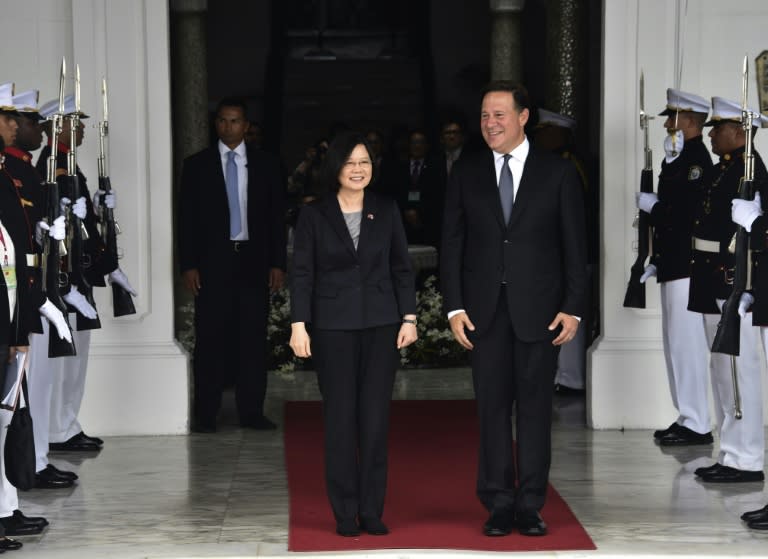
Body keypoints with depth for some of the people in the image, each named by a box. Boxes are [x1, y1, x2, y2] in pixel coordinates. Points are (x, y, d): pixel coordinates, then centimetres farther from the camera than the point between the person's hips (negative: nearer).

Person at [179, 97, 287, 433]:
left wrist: (277, 263, 1)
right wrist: (188, 265, -4)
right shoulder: (196, 165, 5)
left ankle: (251, 411, 8)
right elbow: (186, 219, 3)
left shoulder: (266, 165, 8)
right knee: (210, 339, -2)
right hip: (212, 263, -1)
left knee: (253, 339, 2)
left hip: (253, 261, 1)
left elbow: (276, 217, 8)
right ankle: (205, 414, 3)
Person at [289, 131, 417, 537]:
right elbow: (302, 273, -1)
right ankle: (345, 514, 7)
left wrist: (409, 317, 1)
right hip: (333, 327, -1)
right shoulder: (314, 214, 1)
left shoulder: (386, 211, 6)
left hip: (381, 325, 2)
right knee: (340, 420, 1)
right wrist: (298, 325, -8)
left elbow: (402, 268, 8)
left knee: (376, 419, 1)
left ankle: (372, 511, 8)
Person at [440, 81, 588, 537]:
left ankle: (530, 505, 10)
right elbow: (452, 244, 6)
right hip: (485, 310, 1)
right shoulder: (466, 174, 6)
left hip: (539, 309, -1)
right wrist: (454, 307, -2)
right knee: (493, 408, 4)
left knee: (535, 408, 3)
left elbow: (575, 247, 1)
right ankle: (499, 504, 11)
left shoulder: (558, 173, 1)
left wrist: (574, 308, -6)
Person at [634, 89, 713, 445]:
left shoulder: (697, 159, -14)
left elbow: (689, 212, -23)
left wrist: (652, 205, -11)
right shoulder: (677, 159, 16)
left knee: (687, 343, -8)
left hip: (687, 268, -10)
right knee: (676, 342, 14)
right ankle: (687, 417, 21)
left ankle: (697, 425, -3)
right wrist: (656, 261, 16)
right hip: (673, 267, 10)